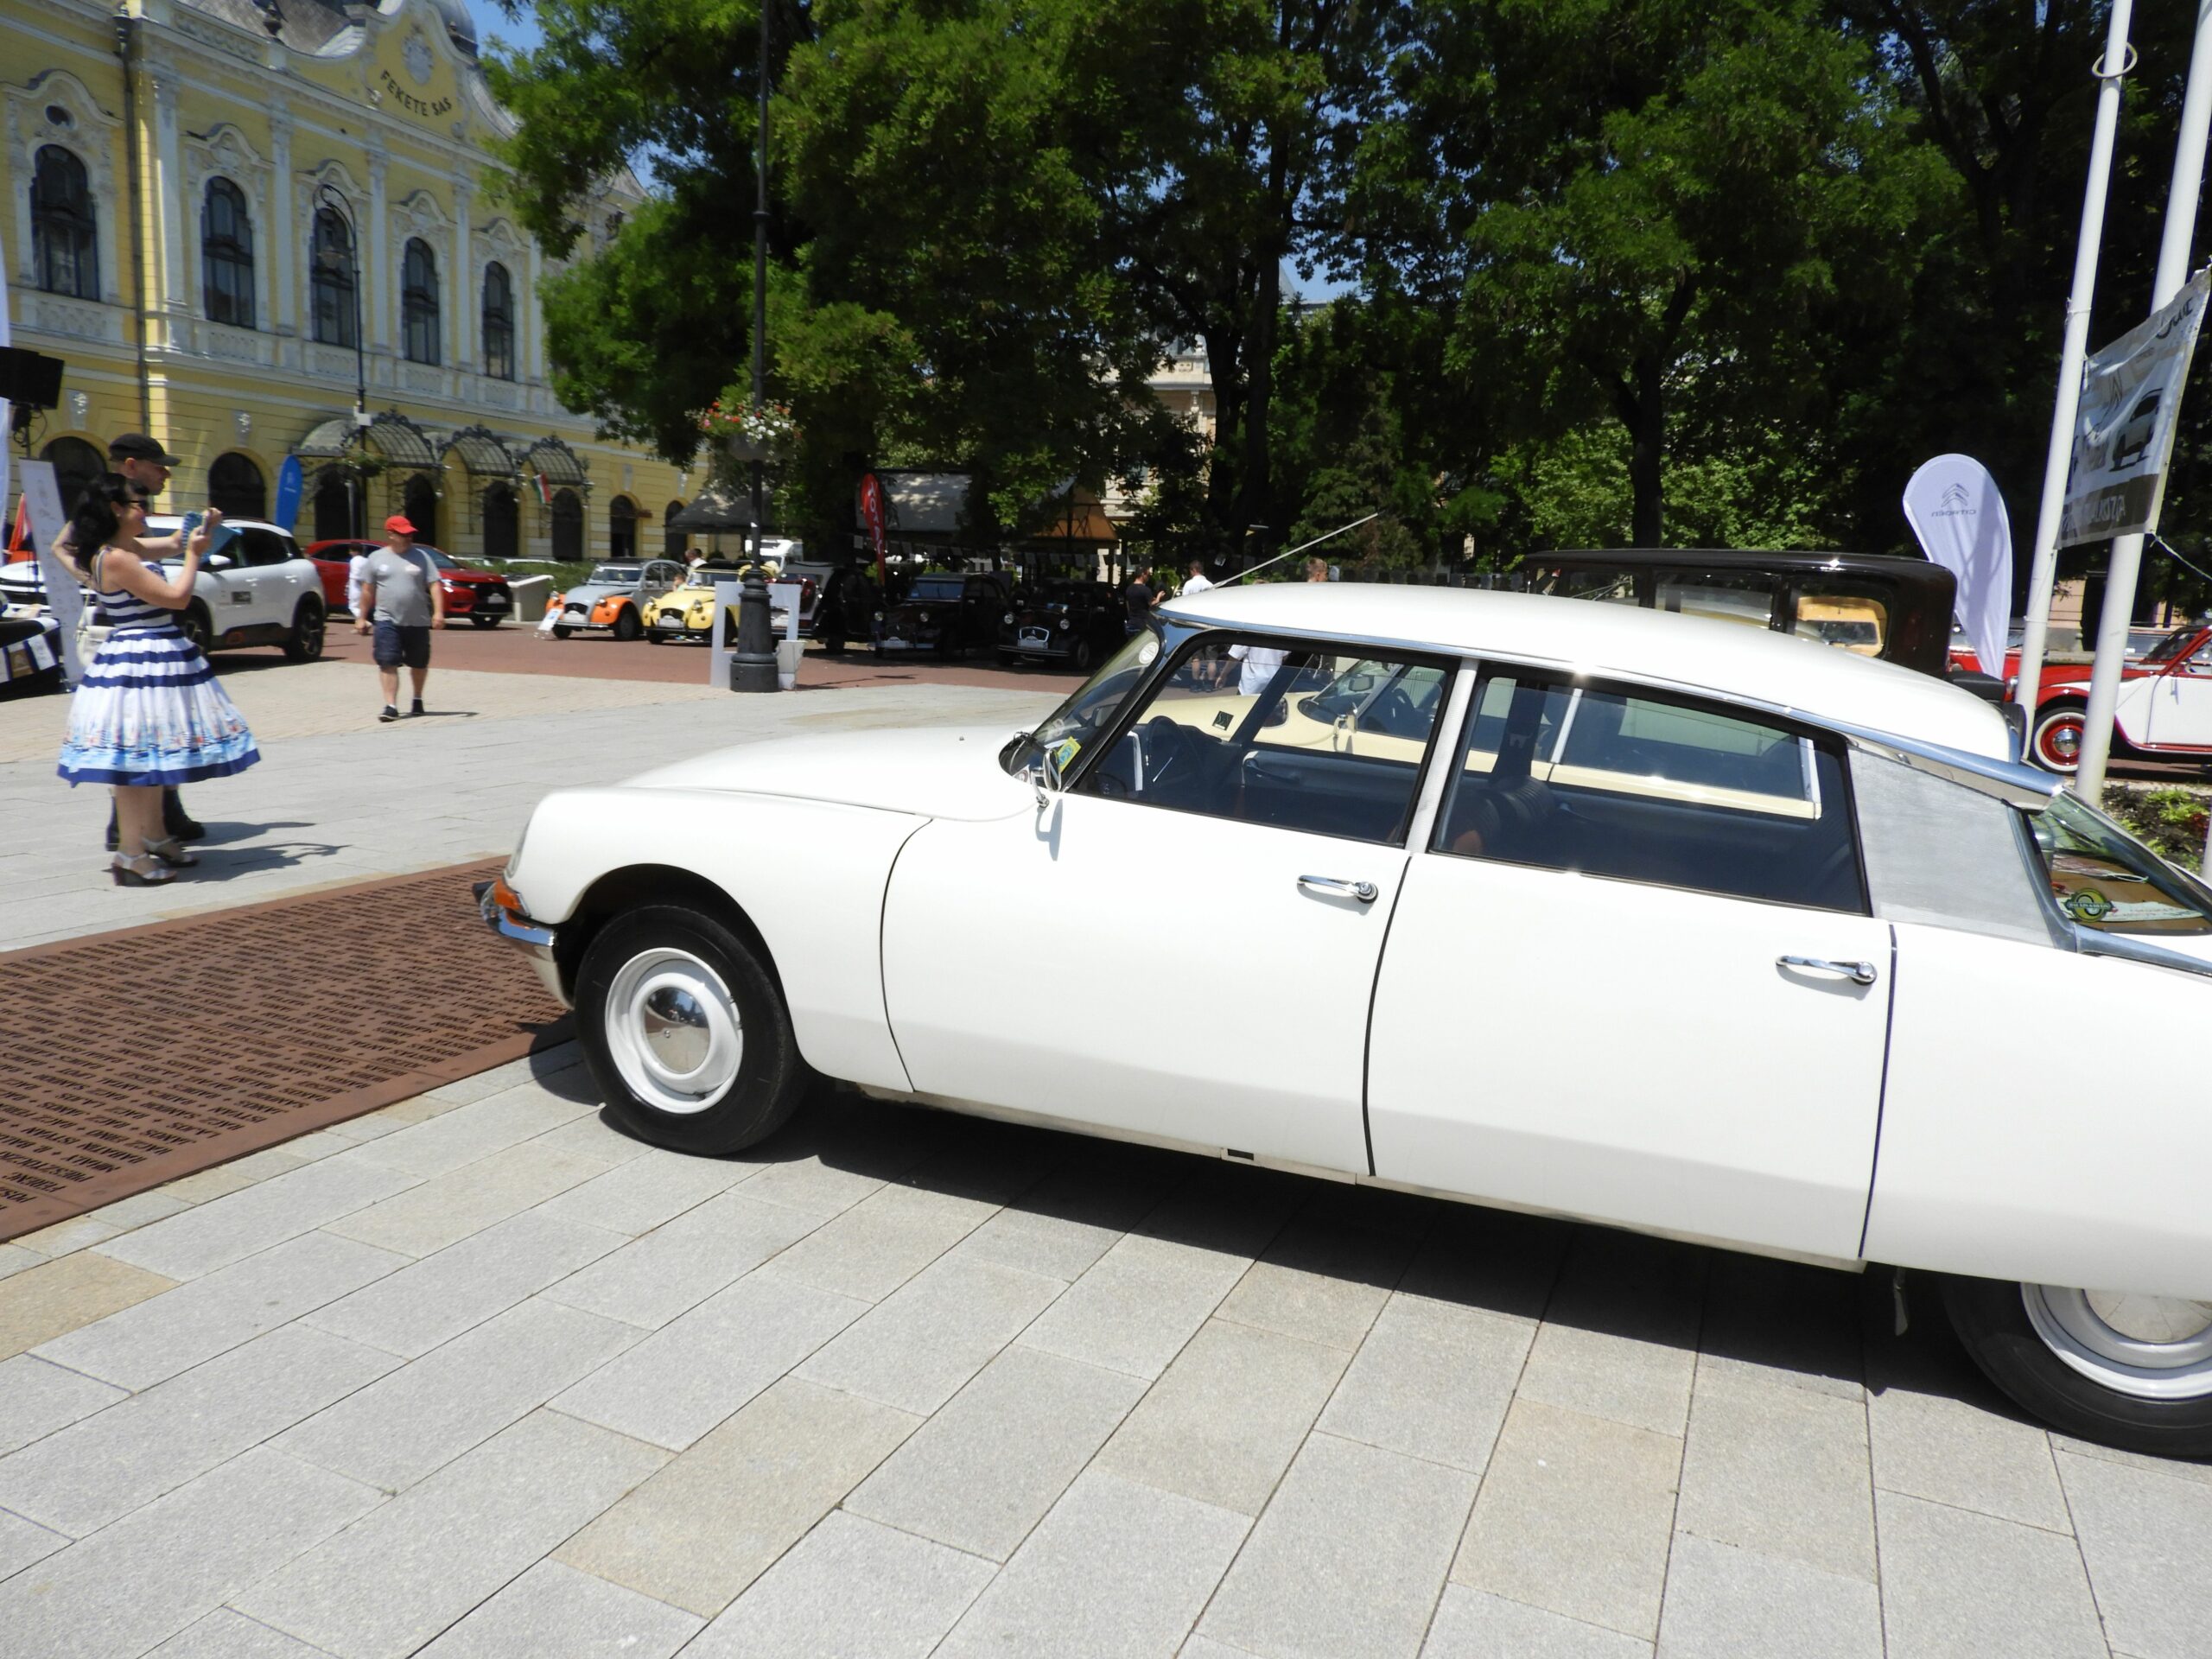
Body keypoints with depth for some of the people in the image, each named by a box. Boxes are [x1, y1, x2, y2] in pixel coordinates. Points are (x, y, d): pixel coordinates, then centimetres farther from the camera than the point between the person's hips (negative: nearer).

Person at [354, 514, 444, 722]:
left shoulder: (420, 556, 4)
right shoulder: (376, 558, 6)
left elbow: (434, 585, -1)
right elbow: (367, 590, 10)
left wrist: (438, 612, -13)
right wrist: (361, 617, 9)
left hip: (418, 621, 1)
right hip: (387, 621, -1)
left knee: (419, 664, 12)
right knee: (387, 663, -12)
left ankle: (418, 699, 34)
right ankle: (391, 706, -13)